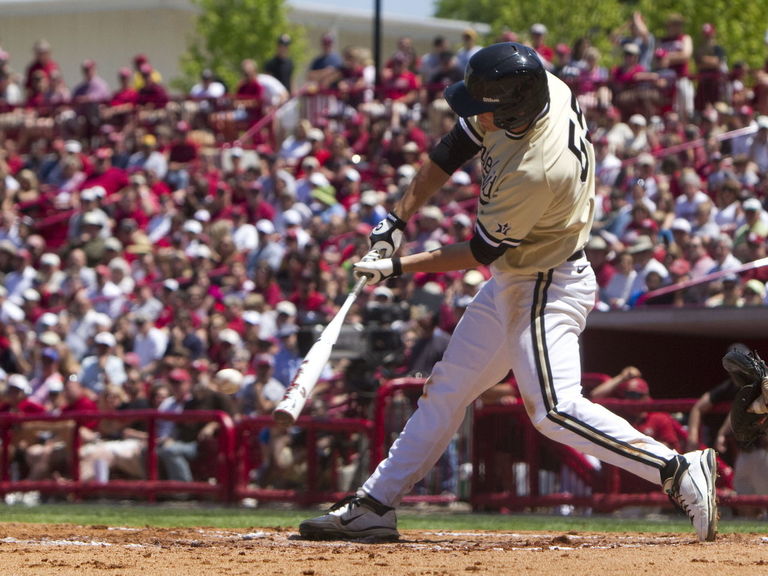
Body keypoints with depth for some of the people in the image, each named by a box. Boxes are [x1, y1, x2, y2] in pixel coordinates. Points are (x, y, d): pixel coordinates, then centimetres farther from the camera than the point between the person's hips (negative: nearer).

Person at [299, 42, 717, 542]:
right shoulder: (541, 87, -12)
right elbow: (456, 148, 4)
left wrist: (397, 267, -12)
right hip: (511, 285, 9)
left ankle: (680, 471, -17)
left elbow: (481, 252, -20)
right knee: (447, 389, 14)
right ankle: (374, 505, 23)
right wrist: (399, 219, 2)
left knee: (554, 410, -20)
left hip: (548, 290, -9)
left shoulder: (535, 172, -34)